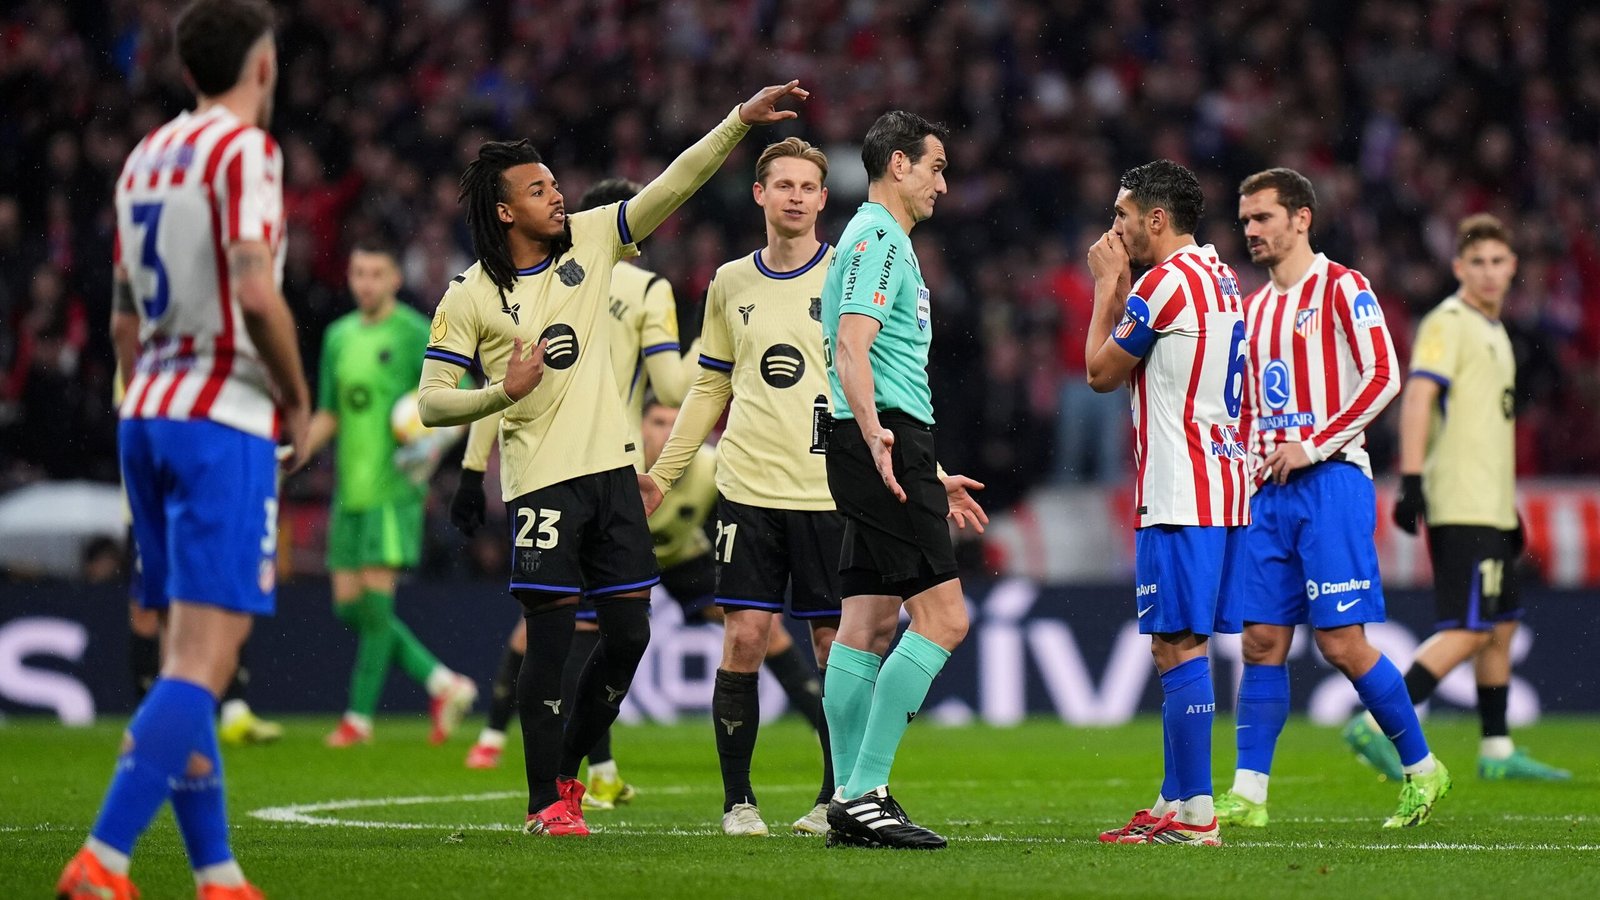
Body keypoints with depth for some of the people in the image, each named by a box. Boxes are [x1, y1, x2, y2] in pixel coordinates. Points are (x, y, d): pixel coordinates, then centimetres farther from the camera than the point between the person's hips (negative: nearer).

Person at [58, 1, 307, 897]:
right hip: (225, 421, -9)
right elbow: (256, 293, -20)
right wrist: (298, 401, -6)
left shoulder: (146, 156, 16)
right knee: (203, 661, -12)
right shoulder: (245, 149, -9)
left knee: (193, 657, 12)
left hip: (146, 417, 9)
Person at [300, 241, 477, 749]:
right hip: (349, 490, 7)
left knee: (375, 596, -9)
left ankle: (360, 716, -1)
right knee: (349, 604, 4)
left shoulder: (415, 334, -4)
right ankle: (443, 684, 14)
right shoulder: (338, 336, 14)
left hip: (394, 487, -7)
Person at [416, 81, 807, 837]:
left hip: (611, 470, 5)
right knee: (551, 641, -6)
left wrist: (740, 121, -6)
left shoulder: (590, 240, 6)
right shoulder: (469, 298, -4)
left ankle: (568, 771, 24)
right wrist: (502, 393, -20)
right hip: (541, 482, -5)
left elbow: (674, 185, 3)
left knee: (628, 634, 5)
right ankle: (545, 802, 4)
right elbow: (430, 402, -4)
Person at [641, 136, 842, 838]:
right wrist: (662, 473, 15)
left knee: (835, 642, 1)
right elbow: (711, 387, 18)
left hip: (830, 489, -2)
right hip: (749, 487, 2)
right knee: (744, 637, -5)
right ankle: (737, 799, 4)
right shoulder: (730, 283, 11)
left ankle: (837, 797, 13)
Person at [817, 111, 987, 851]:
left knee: (868, 622, 8)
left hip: (888, 454, 11)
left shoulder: (883, 240, 24)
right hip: (885, 448, -11)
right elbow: (851, 349, -21)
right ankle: (864, 793, -15)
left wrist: (930, 476, 34)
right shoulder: (878, 238, -9)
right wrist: (875, 433, -37)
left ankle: (852, 802, 8)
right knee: (942, 617, -13)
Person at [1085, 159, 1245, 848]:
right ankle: (1176, 803, 16)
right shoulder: (1221, 277, 18)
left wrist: (1107, 285, 6)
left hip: (1180, 497, -10)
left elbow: (1101, 372, -3)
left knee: (1178, 647, -9)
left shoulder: (1167, 279, -12)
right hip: (1225, 487, 10)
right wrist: (1122, 289, 21)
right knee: (1184, 646, 12)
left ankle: (1194, 815, -11)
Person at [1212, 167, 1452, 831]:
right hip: (1270, 493, 7)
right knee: (1262, 642, 0)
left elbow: (1383, 377, -12)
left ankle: (1423, 769, 7)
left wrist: (1312, 446, -16)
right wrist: (1247, 468, 11)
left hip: (1330, 481, -7)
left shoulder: (1342, 288, -3)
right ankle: (1247, 795, 0)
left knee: (1342, 643, -9)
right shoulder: (1256, 307, 19)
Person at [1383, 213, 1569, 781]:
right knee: (1468, 630, -15)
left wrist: (1508, 505, 26)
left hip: (1488, 506, 10)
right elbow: (1417, 398, -19)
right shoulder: (1448, 323, -9)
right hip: (1462, 507, -10)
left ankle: (1497, 750, 19)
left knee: (1501, 627, 13)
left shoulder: (1492, 330, 20)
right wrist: (1411, 481, -28)